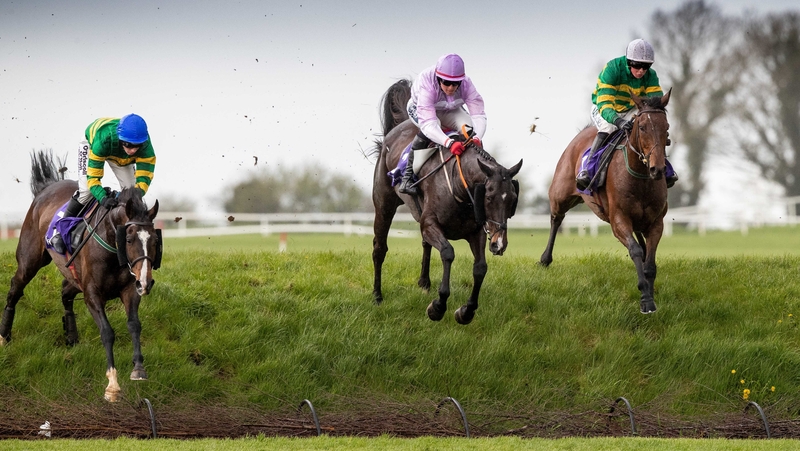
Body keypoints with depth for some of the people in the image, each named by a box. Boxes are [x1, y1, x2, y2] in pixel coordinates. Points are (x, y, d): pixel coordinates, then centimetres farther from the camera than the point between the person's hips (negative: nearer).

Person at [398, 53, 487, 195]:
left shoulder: (466, 84, -31)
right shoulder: (426, 84, -41)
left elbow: (478, 115, -34)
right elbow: (428, 123, -50)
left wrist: (477, 138, -55)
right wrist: (449, 143, -66)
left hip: (451, 110, 4)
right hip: (419, 108, -3)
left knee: (470, 129, -25)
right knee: (427, 131, -37)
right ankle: (408, 177, -29)